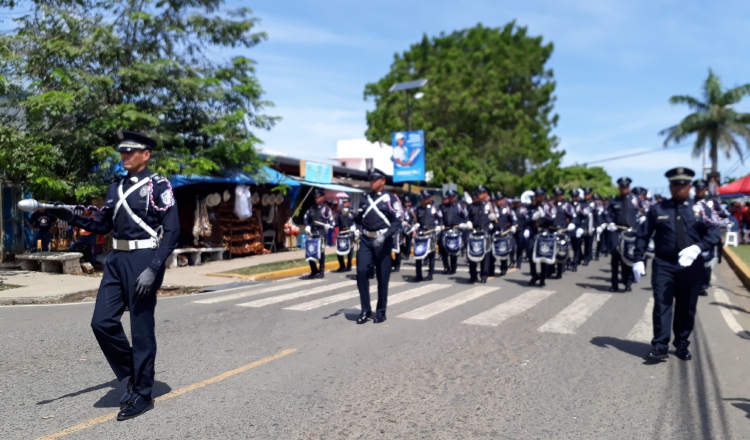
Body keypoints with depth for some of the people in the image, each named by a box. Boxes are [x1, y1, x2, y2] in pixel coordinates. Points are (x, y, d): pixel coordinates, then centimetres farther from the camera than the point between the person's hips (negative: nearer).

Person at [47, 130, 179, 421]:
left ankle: (142, 395, 15)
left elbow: (172, 231, -13)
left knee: (141, 330, 1)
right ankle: (132, 374, 24)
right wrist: (72, 218, 1)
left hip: (143, 260, -7)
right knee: (102, 322, 3)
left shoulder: (158, 186, -7)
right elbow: (103, 225, 19)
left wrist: (154, 269, -20)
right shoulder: (116, 187, 14)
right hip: (117, 260, 7)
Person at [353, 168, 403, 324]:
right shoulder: (364, 199, 14)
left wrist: (385, 235, -22)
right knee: (361, 271, -9)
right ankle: (365, 309, 2)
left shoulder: (391, 199, 0)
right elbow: (358, 218, 21)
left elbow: (398, 221, -9)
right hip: (366, 240, 4)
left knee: (382, 276, 1)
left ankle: (381, 311, 14)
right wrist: (357, 230, -1)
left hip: (383, 241, -4)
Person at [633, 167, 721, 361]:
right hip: (663, 265, -1)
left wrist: (698, 247, -23)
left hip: (691, 267, 1)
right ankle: (660, 346, -2)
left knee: (687, 308, 9)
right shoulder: (657, 209, 3)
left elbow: (715, 233, -4)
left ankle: (682, 346, 23)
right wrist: (638, 259, -4)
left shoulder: (700, 209, 4)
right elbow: (643, 235, 4)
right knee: (662, 305, -5)